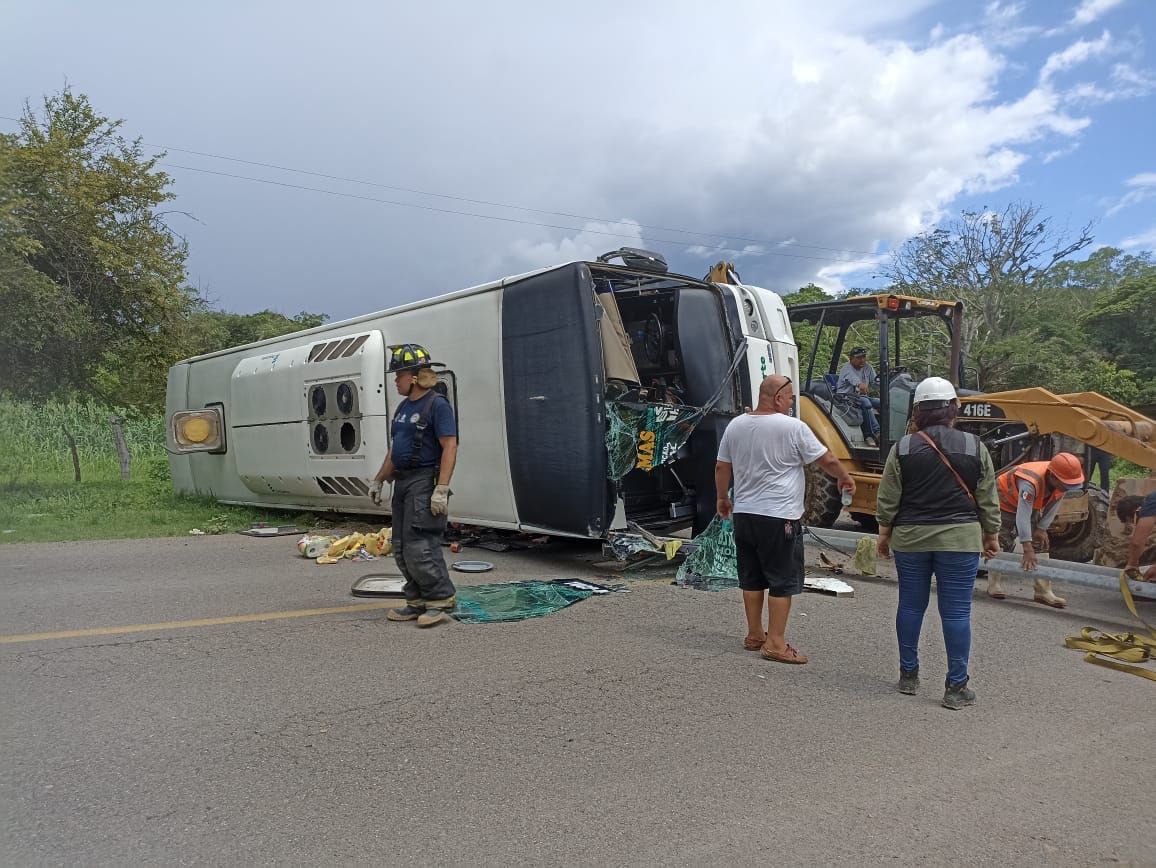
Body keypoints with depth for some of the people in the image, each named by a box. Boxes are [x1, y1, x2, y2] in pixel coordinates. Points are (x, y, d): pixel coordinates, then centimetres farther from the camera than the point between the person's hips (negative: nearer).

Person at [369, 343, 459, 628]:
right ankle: (418, 602, 19)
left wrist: (441, 489, -24)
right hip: (403, 482, 10)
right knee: (401, 548, 10)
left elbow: (450, 447, -18)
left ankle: (440, 599, 1)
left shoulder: (437, 405, -11)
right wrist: (379, 480, 23)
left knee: (419, 545, -12)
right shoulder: (403, 407, 16)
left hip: (425, 482, -9)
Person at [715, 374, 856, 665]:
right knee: (783, 581, 2)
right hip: (779, 518, -6)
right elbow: (827, 460, -3)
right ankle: (775, 643, 4)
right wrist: (846, 478, 15)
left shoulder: (735, 425, 5)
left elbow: (721, 467, 11)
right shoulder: (793, 428, -11)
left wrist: (722, 498, 25)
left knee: (751, 578, 15)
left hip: (743, 514, 7)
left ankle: (754, 635, 25)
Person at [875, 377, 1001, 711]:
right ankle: (957, 687, 7)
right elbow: (988, 501, 3)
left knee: (910, 605, 12)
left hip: (910, 539, 1)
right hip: (960, 539, -1)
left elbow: (887, 500, -1)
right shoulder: (974, 448, -2)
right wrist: (991, 536, 15)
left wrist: (884, 533, 11)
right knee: (956, 611, 3)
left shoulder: (902, 448, -3)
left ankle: (908, 675, 23)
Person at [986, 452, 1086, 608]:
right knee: (1002, 543, -8)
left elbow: (1053, 507, -9)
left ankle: (1043, 591, -2)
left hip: (1032, 506, 7)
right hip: (1006, 501, -7)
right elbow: (1023, 516, -47)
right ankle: (994, 586, 2)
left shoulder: (1062, 480, -23)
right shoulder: (1031, 482, -44)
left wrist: (1041, 528, -14)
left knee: (1040, 543, -1)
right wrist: (1027, 550, -50)